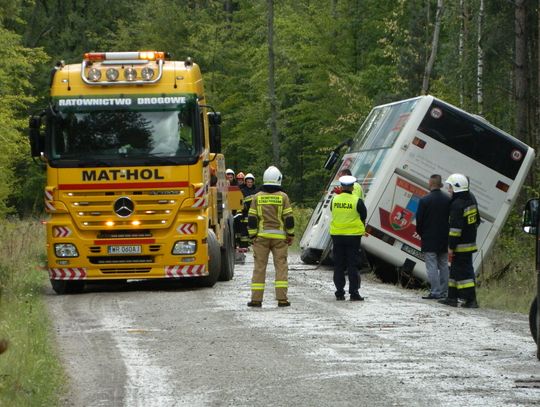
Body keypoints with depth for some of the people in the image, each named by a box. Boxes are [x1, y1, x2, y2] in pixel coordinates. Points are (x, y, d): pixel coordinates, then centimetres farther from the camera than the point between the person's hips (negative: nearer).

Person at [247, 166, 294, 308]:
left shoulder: (257, 197, 3)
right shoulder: (283, 197, -2)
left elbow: (252, 219, 1)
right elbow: (289, 218, -3)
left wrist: (253, 236, 6)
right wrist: (291, 235, 5)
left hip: (261, 237, 1)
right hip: (279, 236, -1)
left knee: (259, 267, 3)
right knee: (281, 266, 1)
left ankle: (256, 298, 1)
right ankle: (282, 298, -5)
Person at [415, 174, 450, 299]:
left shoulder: (424, 200, -12)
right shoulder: (448, 200, 2)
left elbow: (419, 220, -9)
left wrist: (421, 233, 7)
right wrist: (447, 234, 15)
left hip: (429, 239, -5)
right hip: (444, 239, 5)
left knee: (432, 266, -4)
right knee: (443, 265, 11)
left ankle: (435, 292, -8)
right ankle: (444, 292, 13)